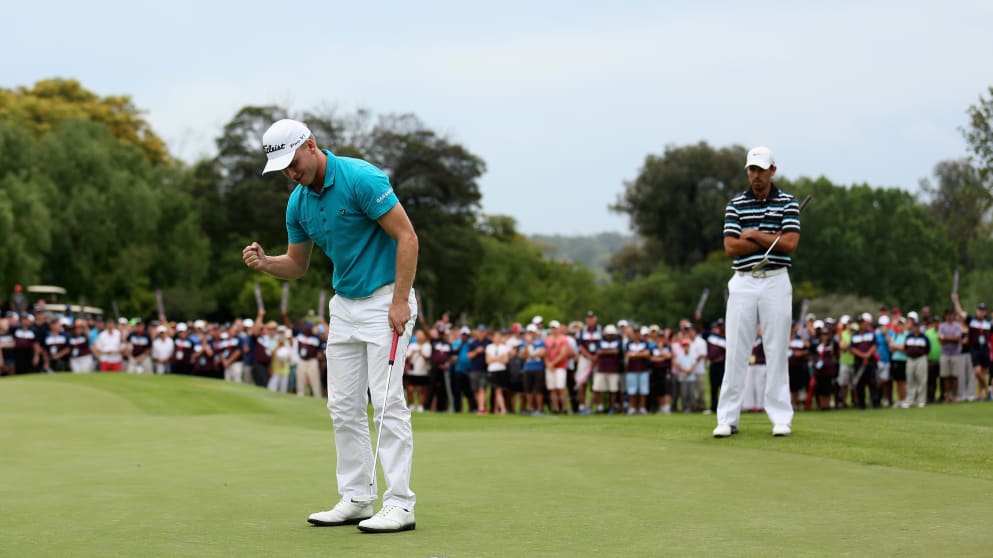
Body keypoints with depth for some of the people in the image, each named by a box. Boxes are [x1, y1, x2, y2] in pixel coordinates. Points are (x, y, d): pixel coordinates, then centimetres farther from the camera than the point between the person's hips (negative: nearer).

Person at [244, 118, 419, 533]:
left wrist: (400, 301, -21)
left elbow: (407, 237, -18)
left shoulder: (361, 178, -19)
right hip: (344, 305, 8)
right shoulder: (297, 202, 4)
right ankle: (356, 500, 12)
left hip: (384, 301, -8)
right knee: (343, 406, 6)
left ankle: (399, 504, -8)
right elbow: (297, 265, 13)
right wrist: (264, 263, -9)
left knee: (387, 401, -11)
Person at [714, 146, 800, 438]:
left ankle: (781, 417, 6)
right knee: (736, 351, 0)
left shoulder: (788, 203, 3)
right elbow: (731, 247, -6)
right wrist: (772, 238, -8)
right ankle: (727, 419, 3)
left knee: (777, 351, 1)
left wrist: (754, 235, -7)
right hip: (743, 282, 1)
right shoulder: (736, 204, 5)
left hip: (776, 282, -1)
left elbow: (790, 243, -9)